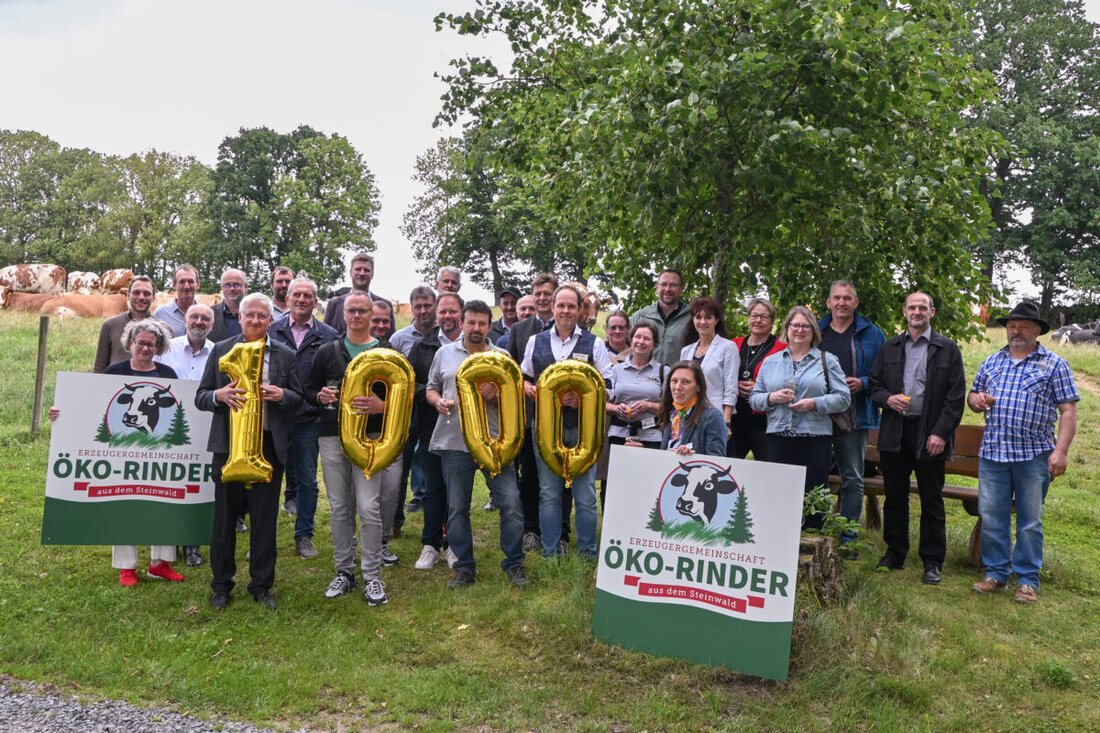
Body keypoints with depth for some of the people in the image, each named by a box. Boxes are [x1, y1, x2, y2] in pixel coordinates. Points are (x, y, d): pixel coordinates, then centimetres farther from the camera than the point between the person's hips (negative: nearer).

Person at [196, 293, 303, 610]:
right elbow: (200, 397, 5)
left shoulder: (285, 355, 8)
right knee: (224, 516, 6)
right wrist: (219, 395, -17)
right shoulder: (221, 351, 6)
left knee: (265, 518, 6)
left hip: (269, 445, 1)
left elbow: (299, 399, 9)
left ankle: (262, 585, 19)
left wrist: (281, 395, -13)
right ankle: (221, 586, 20)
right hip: (229, 443, 0)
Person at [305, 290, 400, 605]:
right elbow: (309, 389, 15)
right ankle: (344, 572, 21)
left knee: (369, 508, -7)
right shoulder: (327, 352, 11)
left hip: (369, 438, -3)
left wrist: (381, 406, -17)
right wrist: (320, 397, -8)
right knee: (339, 509, 9)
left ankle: (372, 577, 4)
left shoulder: (386, 353, 4)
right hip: (332, 438, 3)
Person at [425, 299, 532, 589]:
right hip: (454, 442, 1)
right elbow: (431, 388, 16)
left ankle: (514, 564, 9)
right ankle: (465, 568, 21)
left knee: (511, 502, -5)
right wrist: (438, 401, -5)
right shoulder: (445, 353, 10)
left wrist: (495, 397, -13)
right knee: (456, 508, 7)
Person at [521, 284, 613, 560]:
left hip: (582, 426, -2)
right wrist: (530, 390, -4)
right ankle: (551, 554, 14)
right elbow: (524, 378, 18)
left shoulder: (594, 344, 5)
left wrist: (583, 398, -15)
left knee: (585, 494, 0)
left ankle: (587, 555, 11)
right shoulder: (536, 342, 12)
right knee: (549, 493, 6)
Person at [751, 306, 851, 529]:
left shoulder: (827, 361, 9)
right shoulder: (770, 362, 16)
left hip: (815, 438, -2)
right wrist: (771, 398, -7)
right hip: (778, 438, 2)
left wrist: (814, 403, -12)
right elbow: (754, 398, 13)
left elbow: (843, 398, 2)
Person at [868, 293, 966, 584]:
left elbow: (956, 396, -3)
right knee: (894, 496, 10)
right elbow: (873, 383, 16)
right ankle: (895, 554, 22)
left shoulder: (948, 349, 2)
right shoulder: (889, 348, 12)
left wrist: (940, 433, -11)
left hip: (929, 434, -3)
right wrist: (887, 398, -7)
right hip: (894, 433, 3)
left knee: (931, 500, 3)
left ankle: (933, 562, 12)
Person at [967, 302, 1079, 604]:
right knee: (991, 517, 5)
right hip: (992, 453, 3)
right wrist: (975, 399, -2)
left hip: (1034, 455, -3)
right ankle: (996, 573, 17)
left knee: (1030, 521, 5)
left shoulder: (1054, 364, 3)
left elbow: (1068, 411, -2)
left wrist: (1061, 450, -13)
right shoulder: (992, 362, 14)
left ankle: (1027, 580, 15)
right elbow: (974, 395, 24)